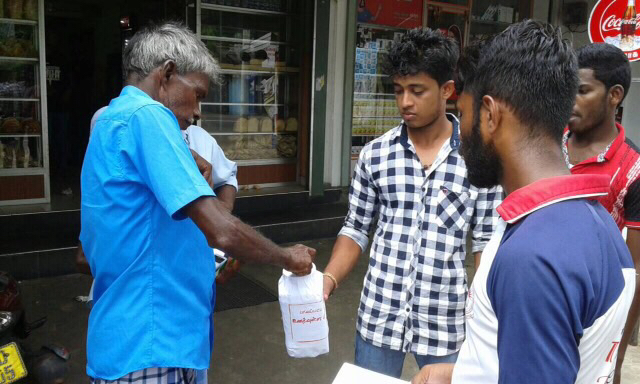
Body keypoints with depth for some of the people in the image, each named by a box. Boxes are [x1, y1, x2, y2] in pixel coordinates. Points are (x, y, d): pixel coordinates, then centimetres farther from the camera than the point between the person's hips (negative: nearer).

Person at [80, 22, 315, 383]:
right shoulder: (147, 115, -16)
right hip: (151, 346, -10)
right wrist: (286, 256, -7)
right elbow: (223, 231, -24)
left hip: (141, 340, 10)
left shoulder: (112, 119, 15)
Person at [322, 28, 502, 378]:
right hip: (378, 317, 2)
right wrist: (328, 279, -11)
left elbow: (486, 245, -3)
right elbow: (356, 230, 4)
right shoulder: (375, 154, -2)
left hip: (444, 323, -1)